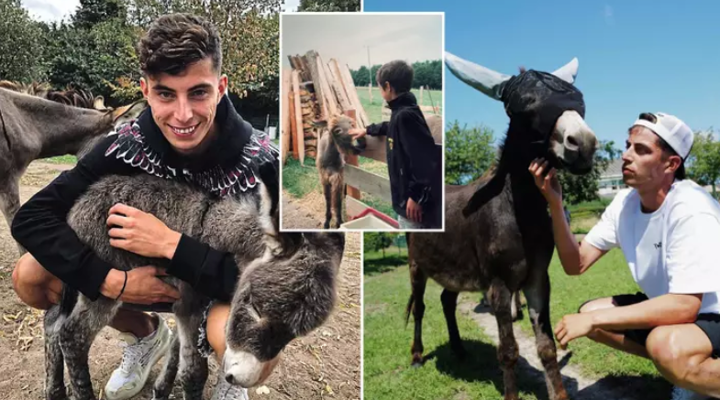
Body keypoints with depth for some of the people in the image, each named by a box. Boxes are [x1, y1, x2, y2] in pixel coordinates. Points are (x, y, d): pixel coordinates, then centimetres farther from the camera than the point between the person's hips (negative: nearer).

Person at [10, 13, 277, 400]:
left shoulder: (258, 162, -30)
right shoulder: (128, 144, -20)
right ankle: (145, 334, 17)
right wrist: (112, 281, -31)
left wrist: (170, 243, -37)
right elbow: (31, 218, -18)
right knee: (29, 277, -8)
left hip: (227, 283, -4)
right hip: (150, 273, 4)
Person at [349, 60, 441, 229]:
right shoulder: (402, 111, 10)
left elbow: (428, 158, -28)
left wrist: (416, 196, -23)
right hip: (407, 194, 10)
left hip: (415, 201, -10)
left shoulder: (406, 115, -22)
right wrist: (367, 130, 49)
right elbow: (392, 127, 35)